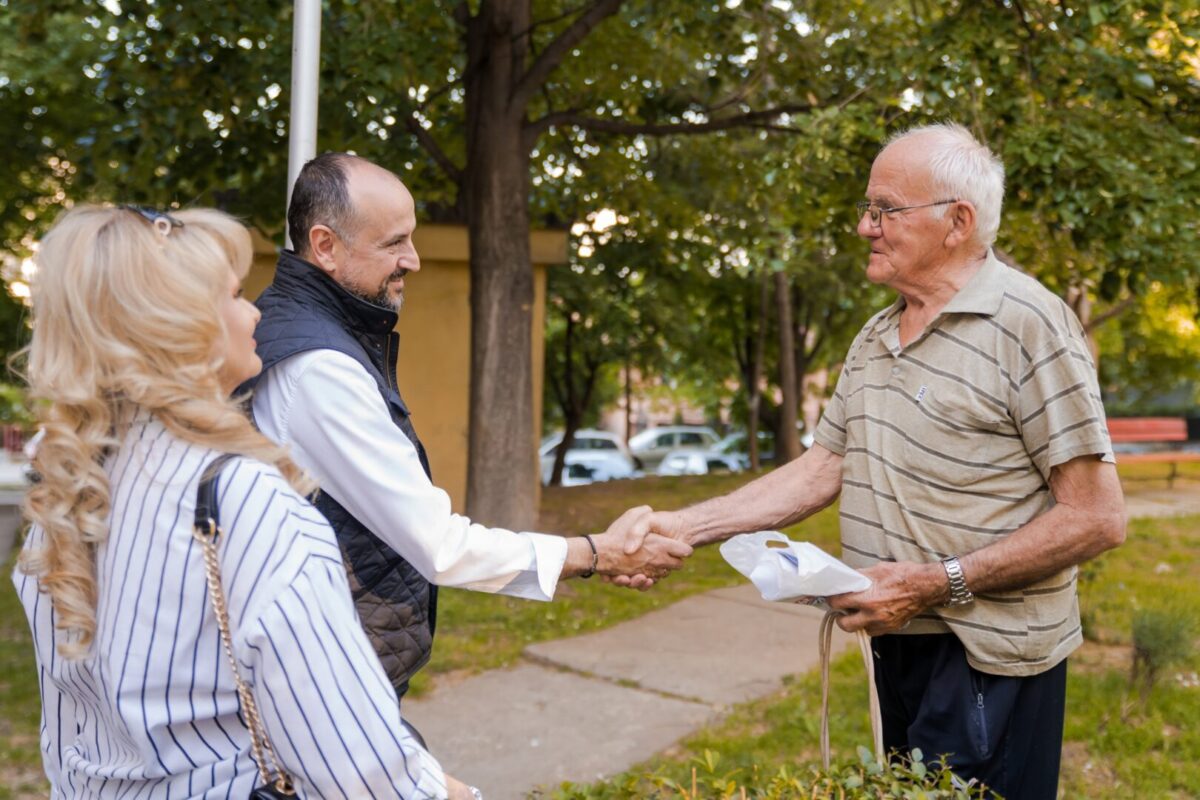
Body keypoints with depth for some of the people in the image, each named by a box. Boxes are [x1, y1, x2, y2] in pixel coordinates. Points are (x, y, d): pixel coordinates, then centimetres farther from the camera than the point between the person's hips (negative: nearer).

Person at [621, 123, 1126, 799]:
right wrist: (684, 527, 1)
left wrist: (938, 583, -20)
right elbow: (824, 470, 10)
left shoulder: (1028, 324, -14)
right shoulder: (876, 337, 11)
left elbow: (1098, 518, -16)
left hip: (987, 663, -7)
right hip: (897, 645, 8)